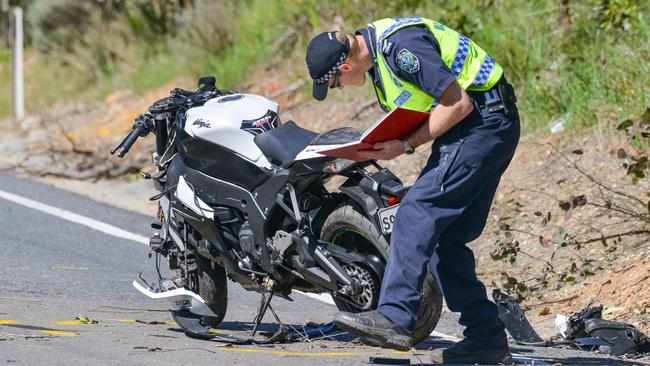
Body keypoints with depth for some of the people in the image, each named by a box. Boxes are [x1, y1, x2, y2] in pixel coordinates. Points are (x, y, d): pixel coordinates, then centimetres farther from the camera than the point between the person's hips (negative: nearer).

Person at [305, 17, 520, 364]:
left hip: (482, 123, -11)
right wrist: (383, 145, 1)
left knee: (416, 213, -18)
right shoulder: (374, 52, 11)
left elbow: (459, 103, -21)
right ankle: (487, 338, 10)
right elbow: (410, 109, 20)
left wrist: (405, 145, -17)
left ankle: (395, 317, -24)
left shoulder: (399, 46, -21)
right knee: (444, 236, 8)